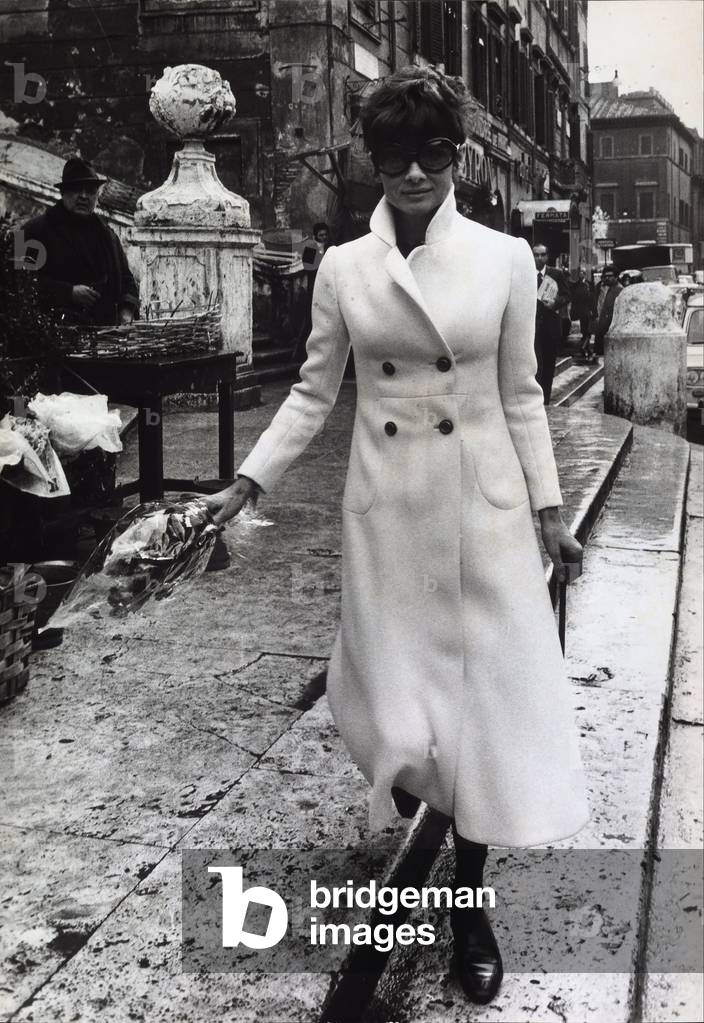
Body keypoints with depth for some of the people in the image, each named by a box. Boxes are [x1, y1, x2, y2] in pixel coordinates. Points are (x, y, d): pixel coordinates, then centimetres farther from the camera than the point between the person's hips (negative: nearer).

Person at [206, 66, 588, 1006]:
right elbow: (314, 392, 5)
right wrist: (249, 480, -3)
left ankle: (469, 900, 21)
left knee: (487, 699, 3)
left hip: (484, 505, 0)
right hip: (386, 508, 1)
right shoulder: (342, 268, 0)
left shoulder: (506, 258, -3)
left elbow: (519, 396, 3)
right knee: (397, 700, 3)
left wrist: (549, 509, 4)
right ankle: (404, 758, 44)